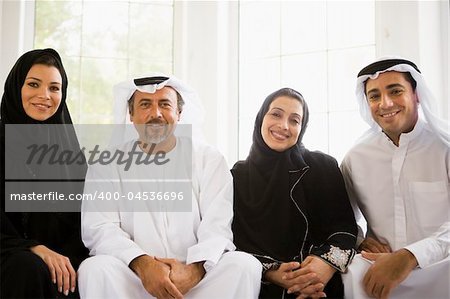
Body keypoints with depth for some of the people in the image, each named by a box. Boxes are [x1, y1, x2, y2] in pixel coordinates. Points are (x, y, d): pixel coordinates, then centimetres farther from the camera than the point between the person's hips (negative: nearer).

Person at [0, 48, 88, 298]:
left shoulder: (68, 148, 10)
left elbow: (80, 217, 6)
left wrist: (67, 262, -11)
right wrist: (36, 249, -19)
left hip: (63, 260, 2)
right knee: (29, 268, -33)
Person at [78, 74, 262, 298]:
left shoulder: (209, 160, 7)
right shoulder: (108, 164, 8)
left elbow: (217, 226, -4)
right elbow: (98, 227, -5)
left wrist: (195, 269, -24)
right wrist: (142, 264, -23)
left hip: (195, 277, 1)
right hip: (133, 278, -1)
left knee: (244, 265, -25)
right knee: (95, 269, -30)